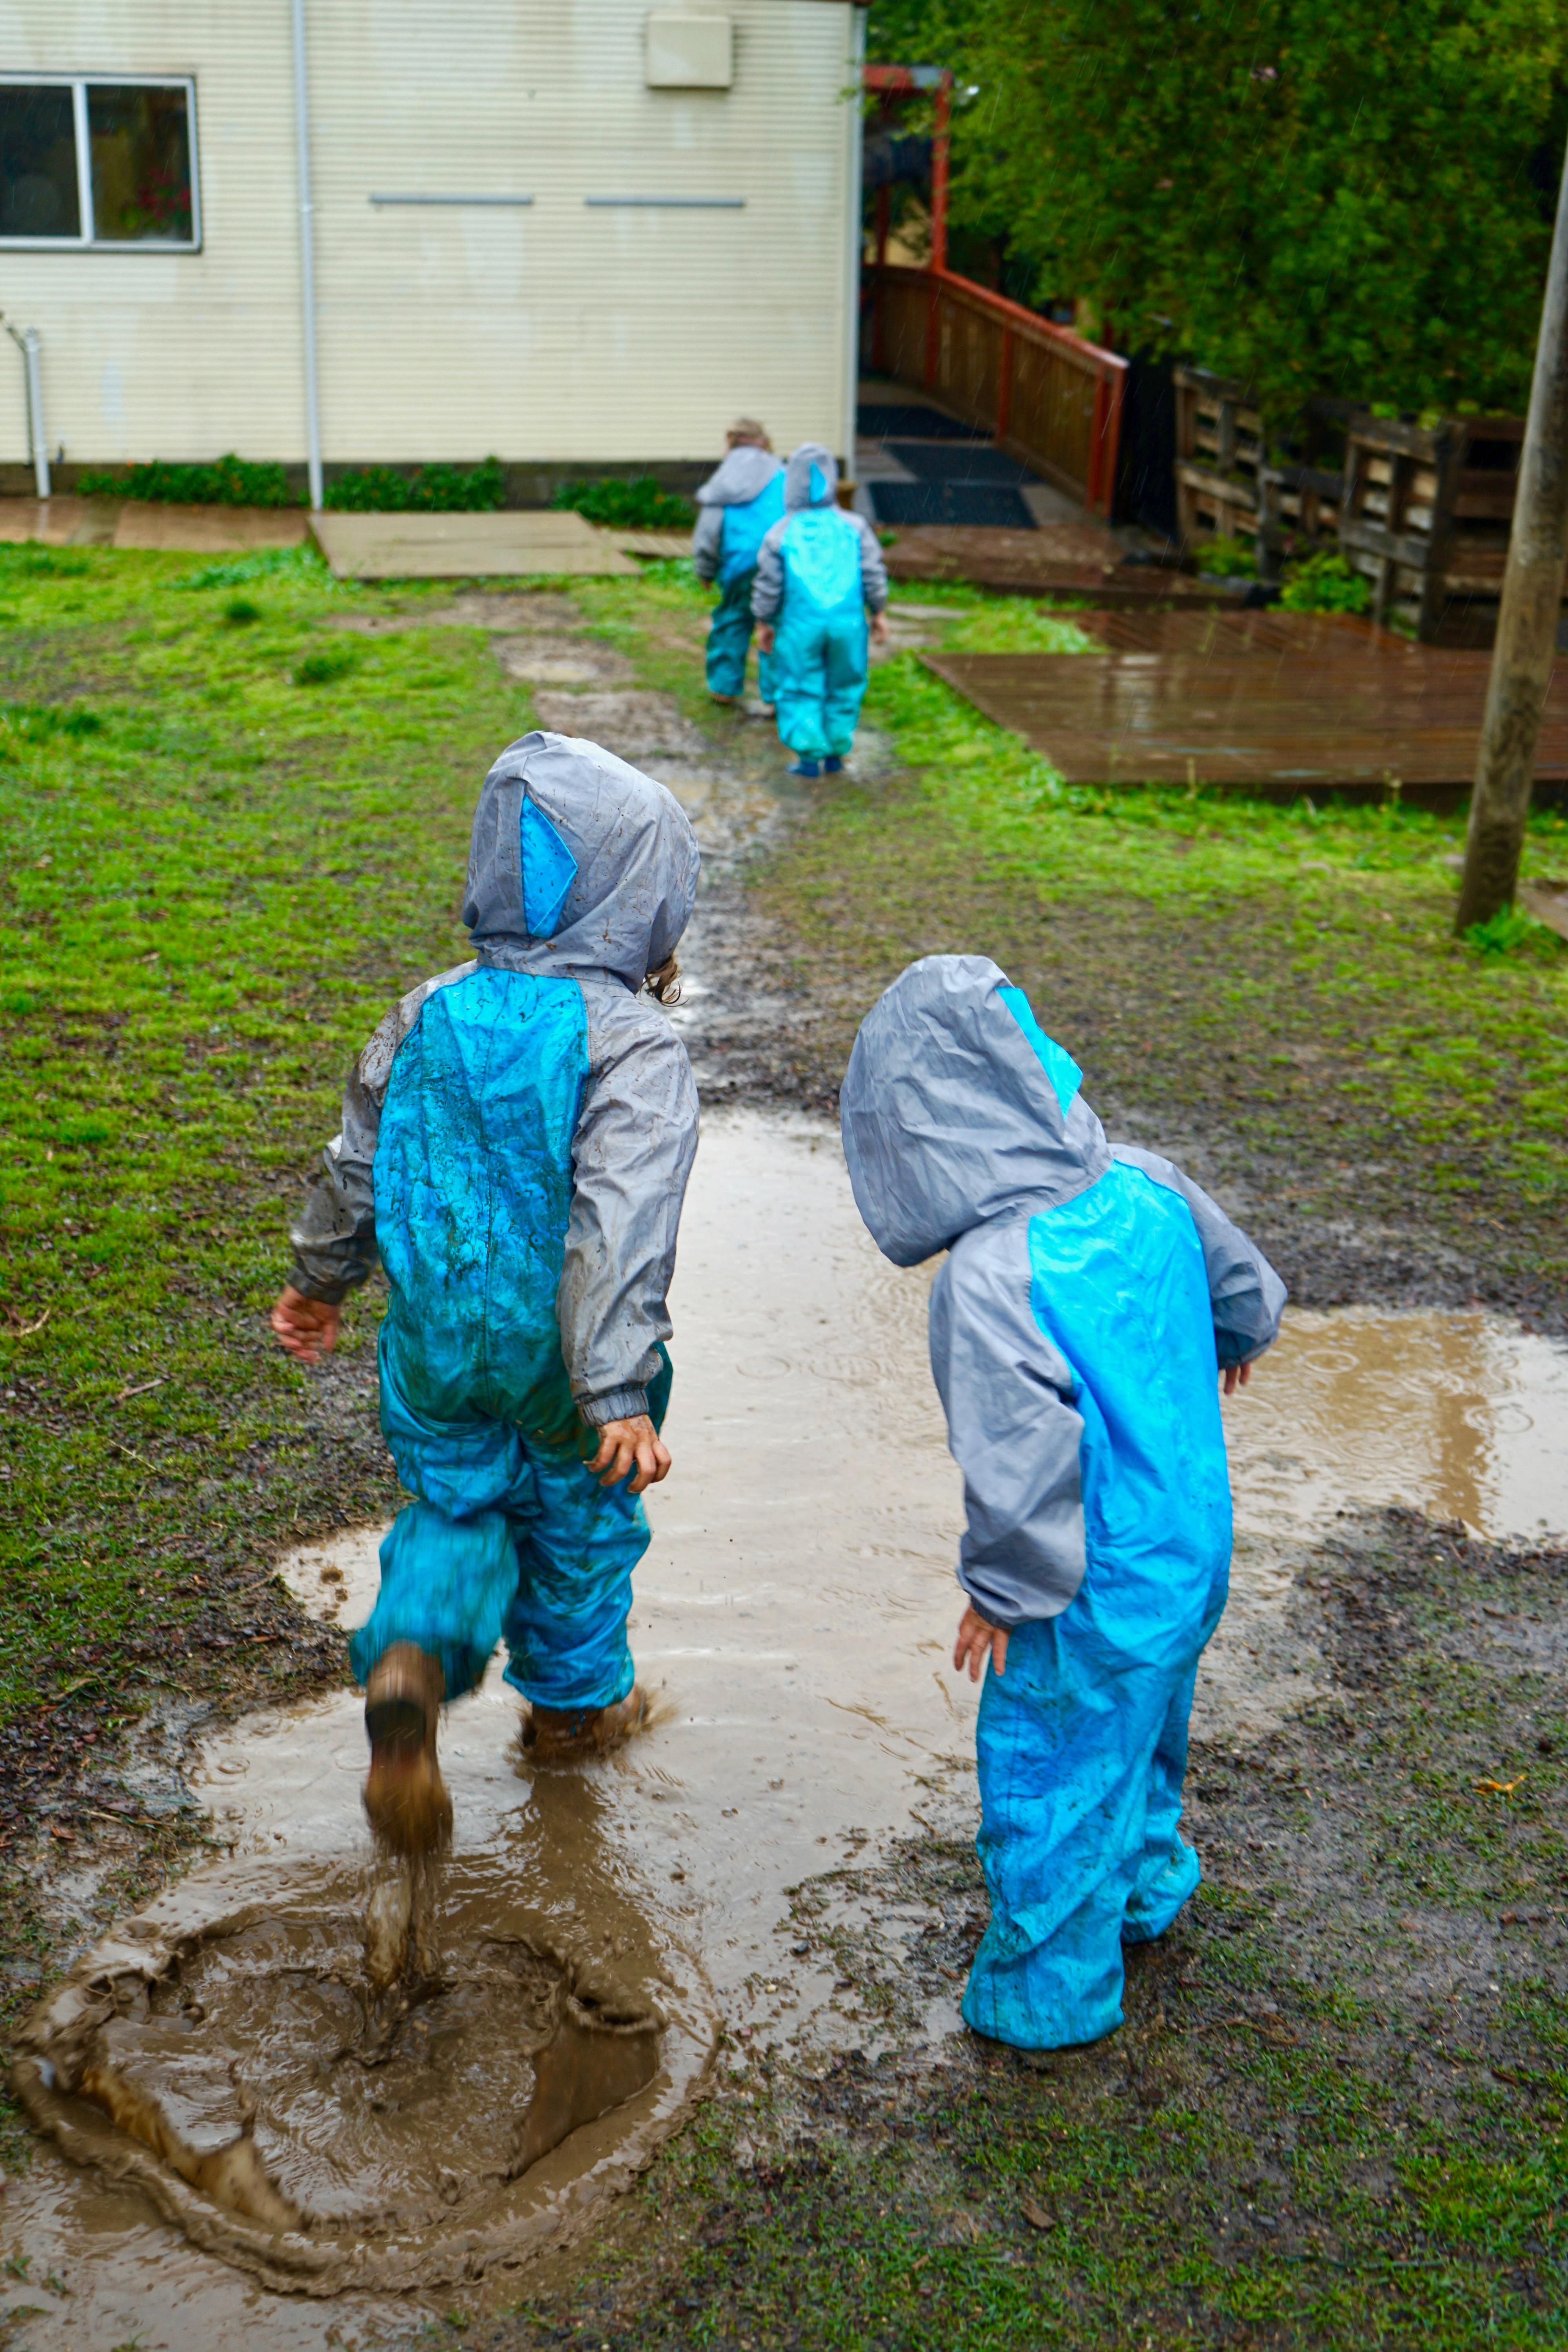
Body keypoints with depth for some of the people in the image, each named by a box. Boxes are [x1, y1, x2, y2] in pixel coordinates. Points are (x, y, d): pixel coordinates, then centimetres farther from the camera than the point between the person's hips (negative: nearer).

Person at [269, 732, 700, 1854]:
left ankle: (413, 1656, -6)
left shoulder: (429, 1013, -4)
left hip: (438, 1344, 3)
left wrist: (321, 1279, 23)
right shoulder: (636, 1048, -21)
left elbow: (356, 1162, 7)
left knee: (460, 1505, 21)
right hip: (560, 1360, -3)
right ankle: (575, 1700, 42)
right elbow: (622, 1228, -29)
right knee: (583, 1519, 21)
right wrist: (621, 1396, -29)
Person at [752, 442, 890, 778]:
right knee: (844, 686, 15)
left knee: (801, 689, 9)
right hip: (848, 621, 2)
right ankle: (836, 752, 22)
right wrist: (878, 613, 14)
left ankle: (808, 756, 7)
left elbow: (769, 584, 0)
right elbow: (874, 574, 3)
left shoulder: (781, 533, -2)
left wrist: (764, 622, 11)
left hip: (800, 624, -1)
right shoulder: (855, 527, 2)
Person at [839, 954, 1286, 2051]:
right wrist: (1231, 1345, 33)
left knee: (1048, 1775, 15)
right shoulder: (1145, 1187, -9)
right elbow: (1243, 1283, 10)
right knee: (1140, 1730, 32)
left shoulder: (989, 1280, -31)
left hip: (1093, 1599, -8)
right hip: (1194, 1549, 8)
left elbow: (1025, 1460, -29)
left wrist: (1003, 1595, -12)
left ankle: (1048, 1992, 34)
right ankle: (1144, 1887, 56)